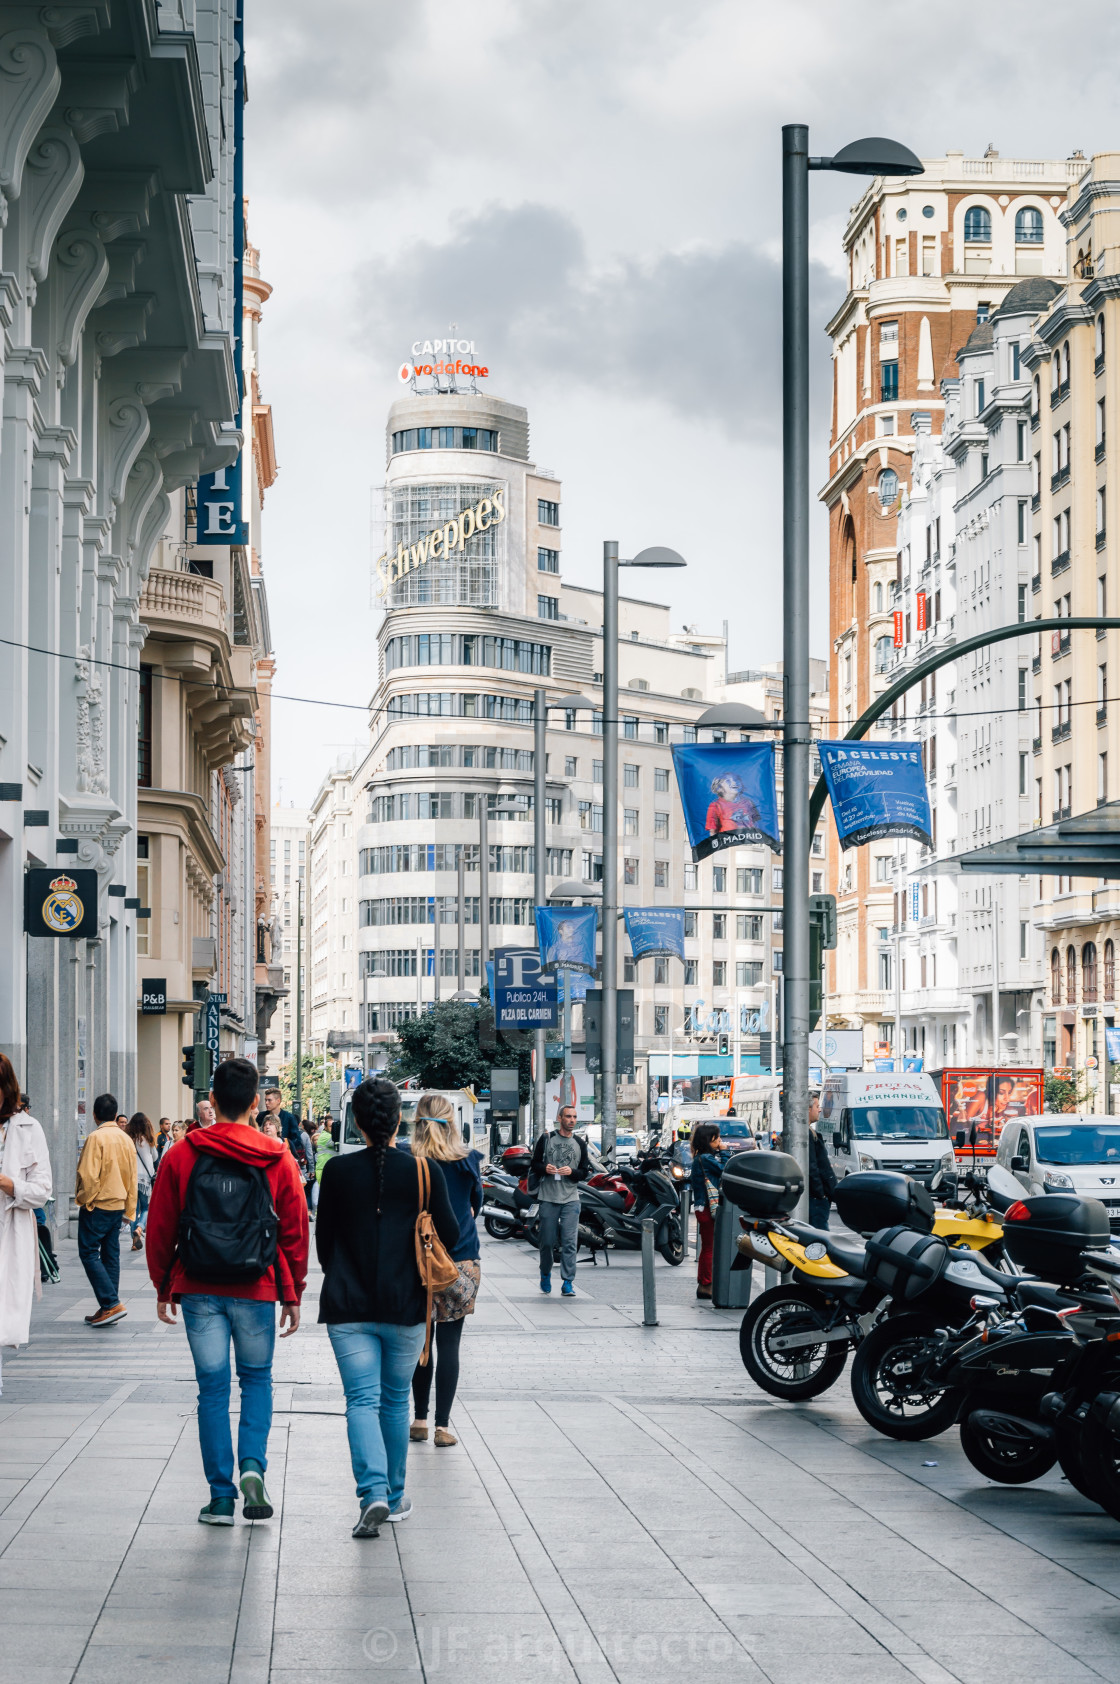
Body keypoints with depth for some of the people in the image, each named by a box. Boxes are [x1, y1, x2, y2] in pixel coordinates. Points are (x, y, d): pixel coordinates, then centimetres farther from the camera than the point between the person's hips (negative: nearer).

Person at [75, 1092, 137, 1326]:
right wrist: (130, 1210, 19)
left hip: (97, 1205, -7)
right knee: (111, 1255, 10)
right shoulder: (126, 1139, 8)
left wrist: (84, 1200, -4)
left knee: (89, 1253, -3)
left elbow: (89, 1175, -20)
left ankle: (111, 1303, -13)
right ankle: (108, 1308, 11)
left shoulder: (96, 1138, -14)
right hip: (118, 1206, 7)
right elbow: (132, 1177, 13)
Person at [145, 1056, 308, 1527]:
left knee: (212, 1387, 6)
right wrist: (292, 1295, 10)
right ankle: (252, 1463, -4)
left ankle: (221, 1496, 6)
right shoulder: (277, 1159, -2)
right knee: (257, 1377, 17)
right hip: (256, 1289, 0)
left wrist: (163, 1288, 12)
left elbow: (160, 1228, 2)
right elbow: (295, 1232, 1)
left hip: (199, 1290, 0)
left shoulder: (181, 1156, -3)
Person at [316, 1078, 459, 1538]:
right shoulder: (424, 1171, -6)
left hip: (348, 1307, -1)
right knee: (395, 1400, 15)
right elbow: (450, 1236, 0)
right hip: (405, 1306, 1)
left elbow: (322, 1240, 4)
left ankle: (373, 1493, -20)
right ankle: (395, 1497, 24)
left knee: (362, 1400, -1)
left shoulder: (338, 1171, -4)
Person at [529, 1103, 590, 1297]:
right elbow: (534, 1164, 8)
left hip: (570, 1200, 1)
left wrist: (572, 1172, -10)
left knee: (569, 1242, -8)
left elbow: (585, 1172, 10)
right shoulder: (546, 1139, 6)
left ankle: (568, 1283, -7)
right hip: (548, 1198, -1)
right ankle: (545, 1275, 27)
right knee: (547, 1241, 5)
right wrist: (545, 1168, -13)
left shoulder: (580, 1144, 11)